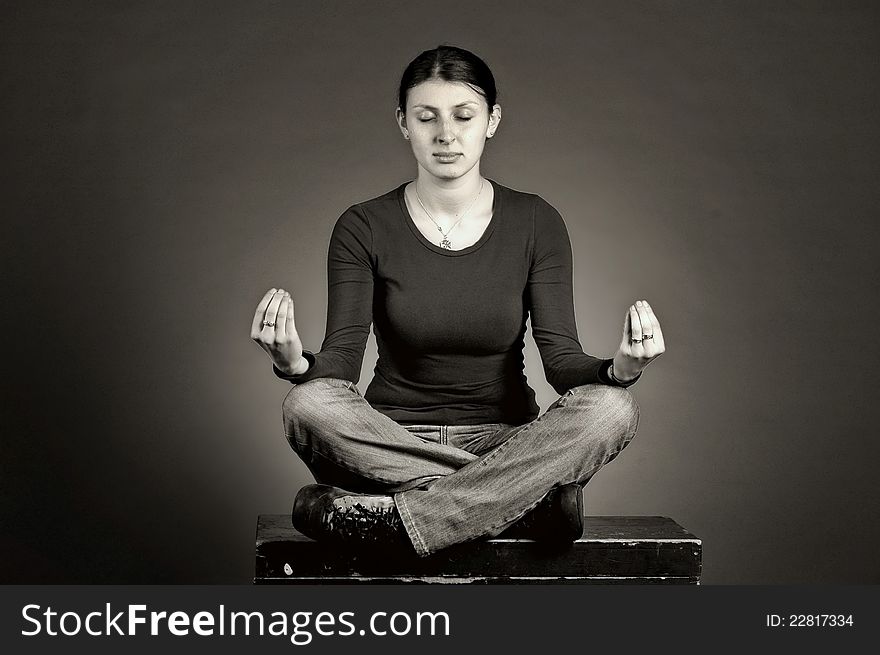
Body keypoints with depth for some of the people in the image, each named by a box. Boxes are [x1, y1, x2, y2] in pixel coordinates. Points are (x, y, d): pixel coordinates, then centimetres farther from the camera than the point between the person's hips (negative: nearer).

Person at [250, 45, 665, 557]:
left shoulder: (536, 223, 0)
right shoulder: (364, 228, -1)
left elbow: (561, 358, -7)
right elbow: (343, 358, -10)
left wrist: (619, 370, -29)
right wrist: (296, 364, -34)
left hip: (506, 441, 1)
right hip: (391, 445, 0)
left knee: (611, 408, -29)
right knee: (309, 404, -32)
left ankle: (385, 516, -31)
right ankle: (533, 500, -28)